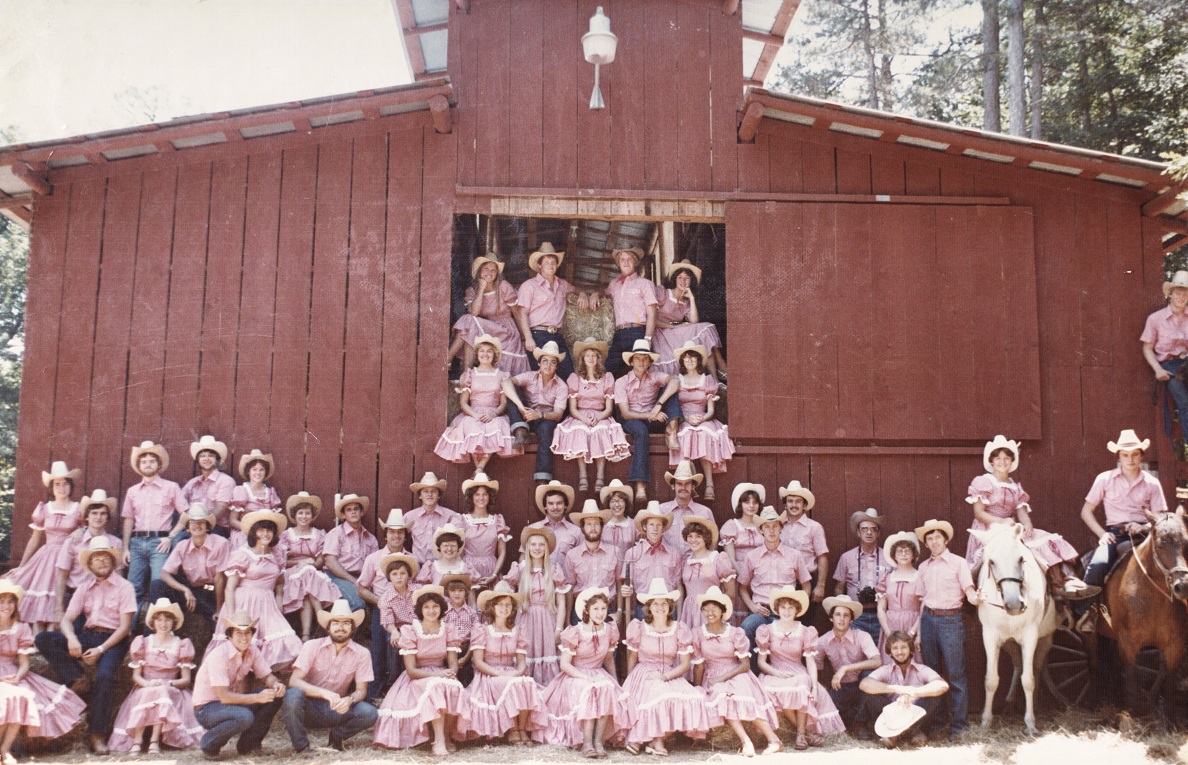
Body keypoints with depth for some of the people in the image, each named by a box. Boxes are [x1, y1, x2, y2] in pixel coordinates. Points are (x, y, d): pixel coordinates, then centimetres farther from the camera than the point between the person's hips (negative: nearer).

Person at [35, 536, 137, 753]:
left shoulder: (124, 587, 1)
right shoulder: (84, 589, 15)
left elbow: (125, 626, -6)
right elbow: (66, 619, 5)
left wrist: (100, 649, -18)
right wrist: (71, 638, -19)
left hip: (113, 640, -5)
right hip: (87, 637, 5)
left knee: (105, 676, -33)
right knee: (43, 639, -18)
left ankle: (97, 734, -25)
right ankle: (78, 678, -16)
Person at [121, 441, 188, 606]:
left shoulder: (171, 487, 7)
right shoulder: (132, 491, 17)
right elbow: (128, 520, 15)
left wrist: (171, 537, -6)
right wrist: (125, 548, 8)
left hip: (159, 542, -3)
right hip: (137, 542, 4)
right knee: (134, 588, 0)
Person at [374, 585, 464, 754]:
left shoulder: (448, 631, 4)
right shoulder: (410, 631, -6)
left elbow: (454, 665, 1)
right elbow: (411, 670, -10)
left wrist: (450, 673, -24)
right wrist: (437, 674, -25)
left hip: (442, 676, 3)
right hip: (417, 680, -3)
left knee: (454, 688, -32)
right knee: (437, 686, -37)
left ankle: (446, 735, -15)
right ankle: (439, 741, -35)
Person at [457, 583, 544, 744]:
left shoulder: (518, 631, 12)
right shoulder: (481, 630, 0)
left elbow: (522, 661, 6)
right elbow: (478, 662, -7)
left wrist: (517, 673, -18)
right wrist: (500, 674, -20)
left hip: (512, 675, 3)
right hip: (488, 678, -3)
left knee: (528, 683, -30)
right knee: (510, 685, -34)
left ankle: (523, 728, -20)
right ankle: (511, 729, -20)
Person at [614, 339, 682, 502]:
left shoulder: (654, 376, 3)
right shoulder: (621, 382, -1)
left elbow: (675, 382, -20)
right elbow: (625, 413, -10)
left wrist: (658, 405, -33)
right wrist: (650, 416, -25)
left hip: (652, 419, 2)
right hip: (632, 421, -2)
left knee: (669, 388, -15)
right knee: (641, 431, -41)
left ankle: (671, 432, -31)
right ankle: (640, 485, -50)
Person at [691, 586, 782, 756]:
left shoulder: (735, 633, 2)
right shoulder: (698, 635, 5)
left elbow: (745, 664, -3)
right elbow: (699, 666, 7)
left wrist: (723, 677, -14)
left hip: (736, 676, 0)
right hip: (713, 681, 1)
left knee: (744, 695, -33)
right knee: (722, 695, -33)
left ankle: (773, 739, -36)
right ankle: (746, 742, -42)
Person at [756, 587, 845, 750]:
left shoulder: (805, 632, 6)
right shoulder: (767, 631, 3)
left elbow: (811, 662, -1)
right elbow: (761, 662, 1)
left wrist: (814, 686, -17)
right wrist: (778, 673, -18)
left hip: (800, 676, 1)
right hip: (774, 675, -1)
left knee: (801, 682, -36)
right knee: (777, 690, -36)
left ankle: (801, 733, -27)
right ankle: (808, 731, -23)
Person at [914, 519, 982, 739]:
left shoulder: (958, 562, -1)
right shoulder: (924, 567, 12)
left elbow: (968, 590, -9)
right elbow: (923, 599, 14)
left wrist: (975, 597, -34)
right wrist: (918, 630, 10)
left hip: (951, 619, -5)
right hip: (928, 619, 5)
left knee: (956, 674, -4)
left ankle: (959, 723, 1)